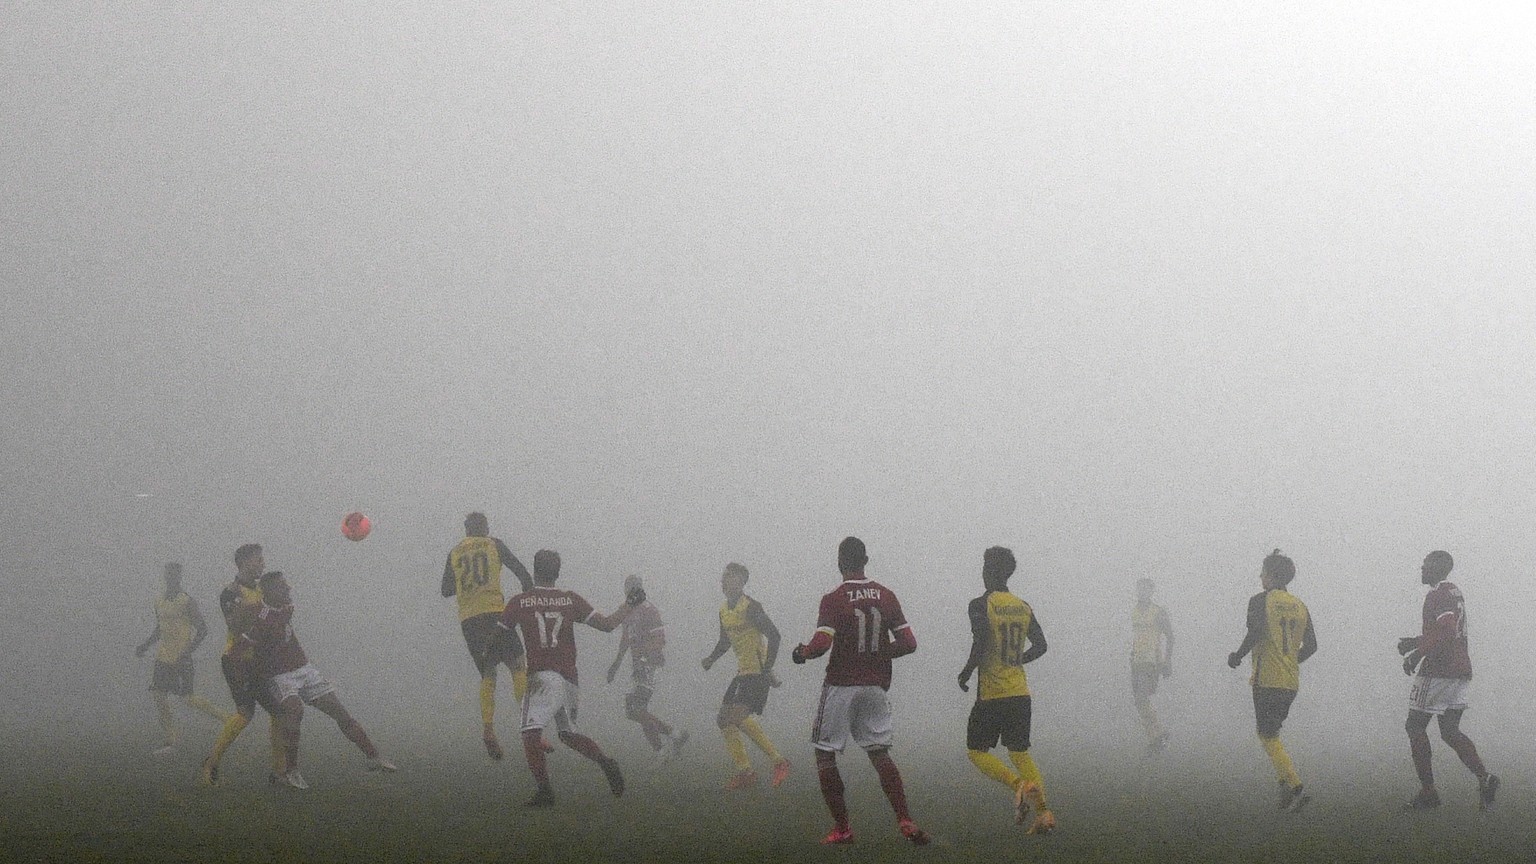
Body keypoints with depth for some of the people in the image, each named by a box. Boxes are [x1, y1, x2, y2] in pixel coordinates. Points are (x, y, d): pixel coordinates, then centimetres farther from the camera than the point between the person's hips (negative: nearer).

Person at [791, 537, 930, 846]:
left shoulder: (833, 599, -12)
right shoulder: (886, 597, 3)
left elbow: (821, 644, -20)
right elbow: (908, 643, 3)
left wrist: (801, 653, 1)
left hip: (841, 685, -4)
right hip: (876, 687, 4)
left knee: (825, 754, 7)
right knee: (879, 753, 10)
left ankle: (841, 827, 4)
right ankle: (904, 820, -6)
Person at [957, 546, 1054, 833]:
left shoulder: (980, 605, -9)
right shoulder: (1023, 608, 9)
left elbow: (981, 643, -21)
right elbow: (1040, 645, 10)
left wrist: (966, 672, -7)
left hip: (991, 694, -6)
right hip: (1021, 692, 6)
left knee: (977, 751, 5)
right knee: (1020, 752, 11)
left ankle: (1020, 785, -19)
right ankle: (1042, 811, -4)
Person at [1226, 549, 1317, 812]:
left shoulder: (1261, 601, -6)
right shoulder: (1299, 606, 12)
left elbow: (1255, 633, -19)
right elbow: (1311, 645, 11)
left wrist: (1237, 657, -4)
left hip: (1267, 679, -7)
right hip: (1291, 681, 7)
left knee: (1268, 737, -5)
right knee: (1271, 733, 20)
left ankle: (1296, 788, -19)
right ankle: (1285, 786, 11)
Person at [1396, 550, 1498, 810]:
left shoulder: (1438, 594, -12)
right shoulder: (1456, 593, 19)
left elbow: (1445, 632, -24)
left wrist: (1417, 654, -19)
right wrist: (1413, 642, 22)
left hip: (1437, 671, -9)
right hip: (1461, 671, 9)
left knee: (1416, 727, 1)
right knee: (1450, 731, 10)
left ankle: (1428, 791, -2)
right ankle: (1484, 777, -9)